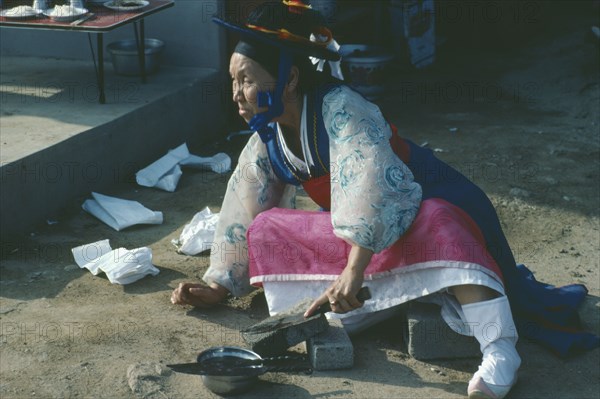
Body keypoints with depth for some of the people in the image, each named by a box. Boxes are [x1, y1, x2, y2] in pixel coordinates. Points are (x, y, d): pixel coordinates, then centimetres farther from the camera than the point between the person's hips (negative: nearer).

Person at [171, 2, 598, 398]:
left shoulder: (340, 110, -28)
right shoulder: (265, 143, -3)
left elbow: (372, 190, -40)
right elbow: (240, 218, 5)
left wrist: (353, 270, -48)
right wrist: (218, 286, 3)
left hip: (426, 210, -8)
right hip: (353, 237, 8)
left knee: (436, 226, -42)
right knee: (267, 229, -6)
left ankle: (499, 350, -51)